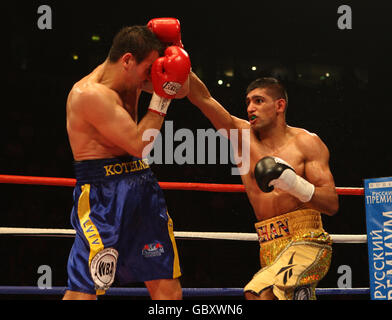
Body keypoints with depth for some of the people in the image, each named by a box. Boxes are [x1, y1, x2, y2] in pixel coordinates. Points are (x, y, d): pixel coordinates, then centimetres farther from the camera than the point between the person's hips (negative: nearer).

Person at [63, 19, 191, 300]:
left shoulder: (130, 78, 7)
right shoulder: (89, 94, -19)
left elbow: (182, 89, 19)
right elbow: (140, 145, -20)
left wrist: (173, 52, 3)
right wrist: (161, 98, -13)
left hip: (141, 187, 9)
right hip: (102, 192, -9)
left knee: (167, 285, 8)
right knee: (83, 289, -15)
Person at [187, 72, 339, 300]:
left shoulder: (306, 143, 1)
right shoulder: (243, 137, 12)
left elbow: (332, 204, -4)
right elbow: (203, 98, 4)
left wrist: (295, 184, -20)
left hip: (306, 242, -6)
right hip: (270, 249, 6)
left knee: (260, 293, -30)